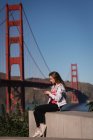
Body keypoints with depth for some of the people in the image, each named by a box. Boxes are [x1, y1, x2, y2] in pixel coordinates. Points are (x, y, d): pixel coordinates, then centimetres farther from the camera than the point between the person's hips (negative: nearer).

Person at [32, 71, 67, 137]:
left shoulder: (60, 86, -9)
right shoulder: (54, 86, 19)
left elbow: (58, 98, -19)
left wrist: (49, 93, -11)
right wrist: (48, 94, 5)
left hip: (58, 105, -9)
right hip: (52, 103, 9)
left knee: (38, 109, -21)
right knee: (36, 111, -13)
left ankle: (42, 126, -8)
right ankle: (38, 129, -17)